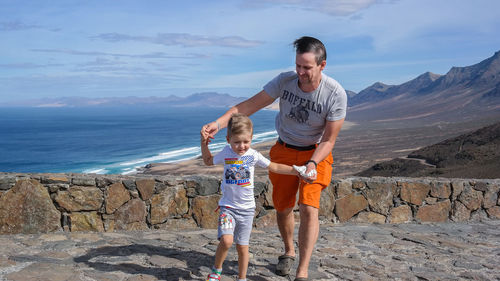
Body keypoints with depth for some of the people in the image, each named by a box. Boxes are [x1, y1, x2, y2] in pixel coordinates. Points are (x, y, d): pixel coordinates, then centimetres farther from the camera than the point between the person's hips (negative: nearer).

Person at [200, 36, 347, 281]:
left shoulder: (336, 95, -23)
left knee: (309, 208, -16)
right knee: (282, 206, 9)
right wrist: (218, 123, -31)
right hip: (284, 150, 3)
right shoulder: (285, 81, -19)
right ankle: (288, 251, 38)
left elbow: (328, 140, -16)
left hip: (316, 153, -2)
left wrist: (312, 164, -33)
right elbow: (248, 106, -17)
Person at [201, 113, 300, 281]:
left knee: (242, 247, 6)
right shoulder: (225, 154, -1)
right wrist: (204, 144, 4)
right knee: (226, 241, -19)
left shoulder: (253, 155, -3)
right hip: (228, 207, -1)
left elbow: (274, 167, 7)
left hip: (247, 208, 1)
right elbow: (208, 161, 17)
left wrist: (296, 171, 1)